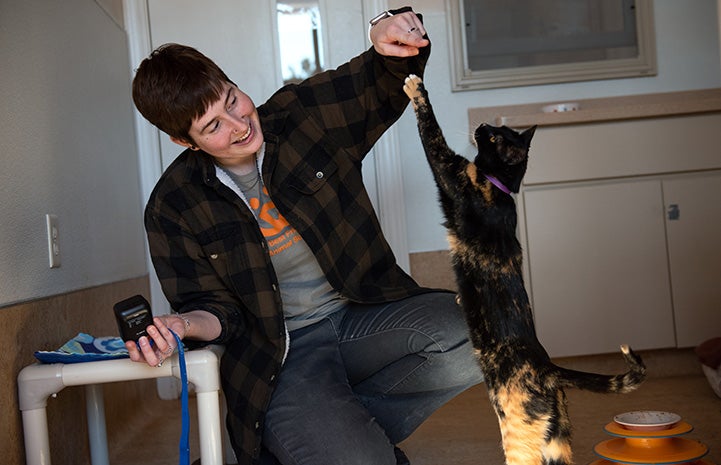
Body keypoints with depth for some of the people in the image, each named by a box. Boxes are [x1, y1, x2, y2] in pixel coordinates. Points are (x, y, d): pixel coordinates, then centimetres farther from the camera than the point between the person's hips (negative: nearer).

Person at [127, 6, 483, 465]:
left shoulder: (302, 113, -1)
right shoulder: (173, 207, -4)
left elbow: (389, 82, 4)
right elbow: (216, 307, 1)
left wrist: (391, 32, -19)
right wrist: (184, 324, -23)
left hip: (363, 315, 4)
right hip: (283, 352, -3)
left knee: (472, 340, -26)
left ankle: (340, 425, -8)